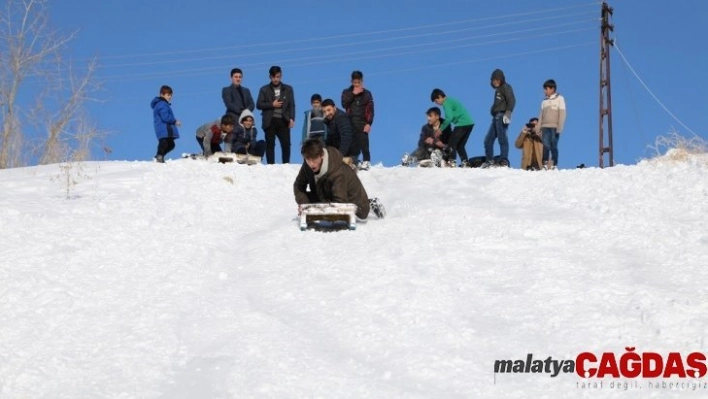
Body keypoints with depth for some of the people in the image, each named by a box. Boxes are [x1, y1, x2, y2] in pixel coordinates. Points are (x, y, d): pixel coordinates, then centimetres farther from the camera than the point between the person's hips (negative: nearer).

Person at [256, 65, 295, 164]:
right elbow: (259, 105, 2)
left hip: (283, 121, 0)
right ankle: (270, 166, 4)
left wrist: (292, 118, -7)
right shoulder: (264, 89, 8)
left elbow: (292, 105, 6)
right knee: (270, 145, 0)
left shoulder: (288, 89, 11)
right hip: (270, 121, 0)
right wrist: (272, 105, -9)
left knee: (286, 145, -4)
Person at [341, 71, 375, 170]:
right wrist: (353, 94, -10)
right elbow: (344, 104, -6)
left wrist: (369, 123, -7)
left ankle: (366, 162, -3)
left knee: (363, 144, -10)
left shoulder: (367, 94, 8)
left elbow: (371, 110, 4)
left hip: (362, 123, -1)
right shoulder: (347, 92, 11)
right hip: (350, 123, 1)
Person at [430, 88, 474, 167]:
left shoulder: (446, 103, -7)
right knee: (460, 145, 13)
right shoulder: (451, 100, 22)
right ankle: (465, 163, 5)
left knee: (452, 143, -7)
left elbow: (449, 118, -17)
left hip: (462, 124, -10)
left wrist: (441, 129, -7)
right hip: (470, 123, 10)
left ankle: (451, 162, -15)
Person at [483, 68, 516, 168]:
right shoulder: (498, 90, 24)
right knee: (488, 140, 8)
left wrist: (508, 112, -25)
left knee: (502, 139, -14)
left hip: (502, 116, -10)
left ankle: (504, 161, -17)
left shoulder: (506, 87, -2)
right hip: (496, 117, 10)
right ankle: (489, 161, 13)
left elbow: (512, 100, -14)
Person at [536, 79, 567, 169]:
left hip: (554, 127, -4)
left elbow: (562, 114, -3)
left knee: (554, 146, -5)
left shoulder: (559, 99, 3)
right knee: (545, 145, -7)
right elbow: (541, 115, 18)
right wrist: (538, 128, 10)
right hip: (545, 127, 4)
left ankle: (554, 165, -1)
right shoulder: (544, 101, 17)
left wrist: (559, 128, -10)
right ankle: (545, 164, -7)